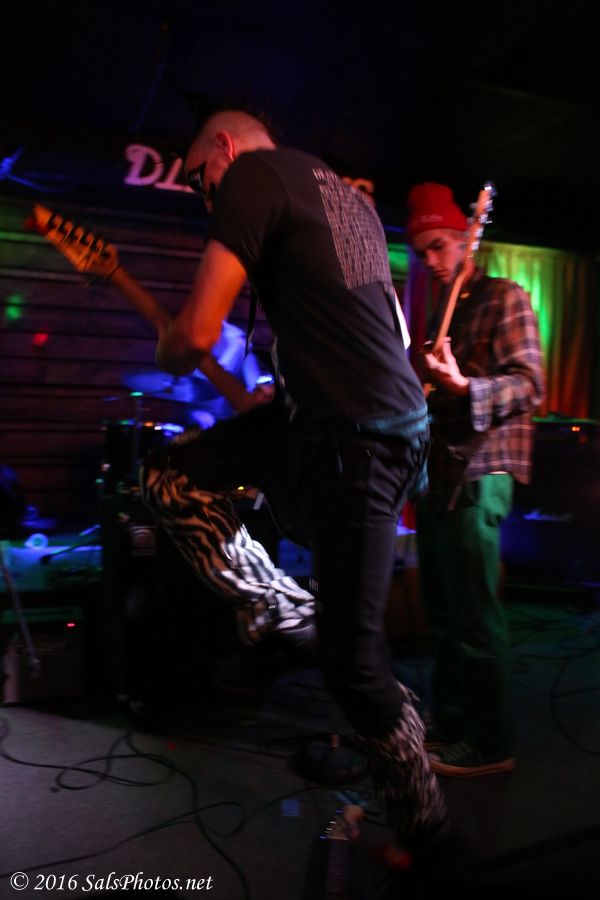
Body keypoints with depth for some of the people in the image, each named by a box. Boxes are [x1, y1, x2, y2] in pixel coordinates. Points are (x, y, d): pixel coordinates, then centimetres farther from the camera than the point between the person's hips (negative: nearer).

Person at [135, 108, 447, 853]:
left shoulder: (253, 170, -6)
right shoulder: (349, 196, 21)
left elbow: (196, 334, -13)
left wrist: (167, 355, 9)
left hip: (357, 442, -9)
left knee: (352, 657, 1)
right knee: (166, 481, 13)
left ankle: (420, 819, 22)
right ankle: (311, 614, 15)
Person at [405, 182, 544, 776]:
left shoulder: (505, 300, -4)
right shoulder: (447, 314, 21)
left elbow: (529, 386, -15)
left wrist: (462, 387, -27)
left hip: (478, 477, -9)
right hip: (441, 476, 9)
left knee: (474, 617, -6)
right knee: (442, 614, 14)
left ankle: (492, 745, 6)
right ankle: (448, 723, 27)